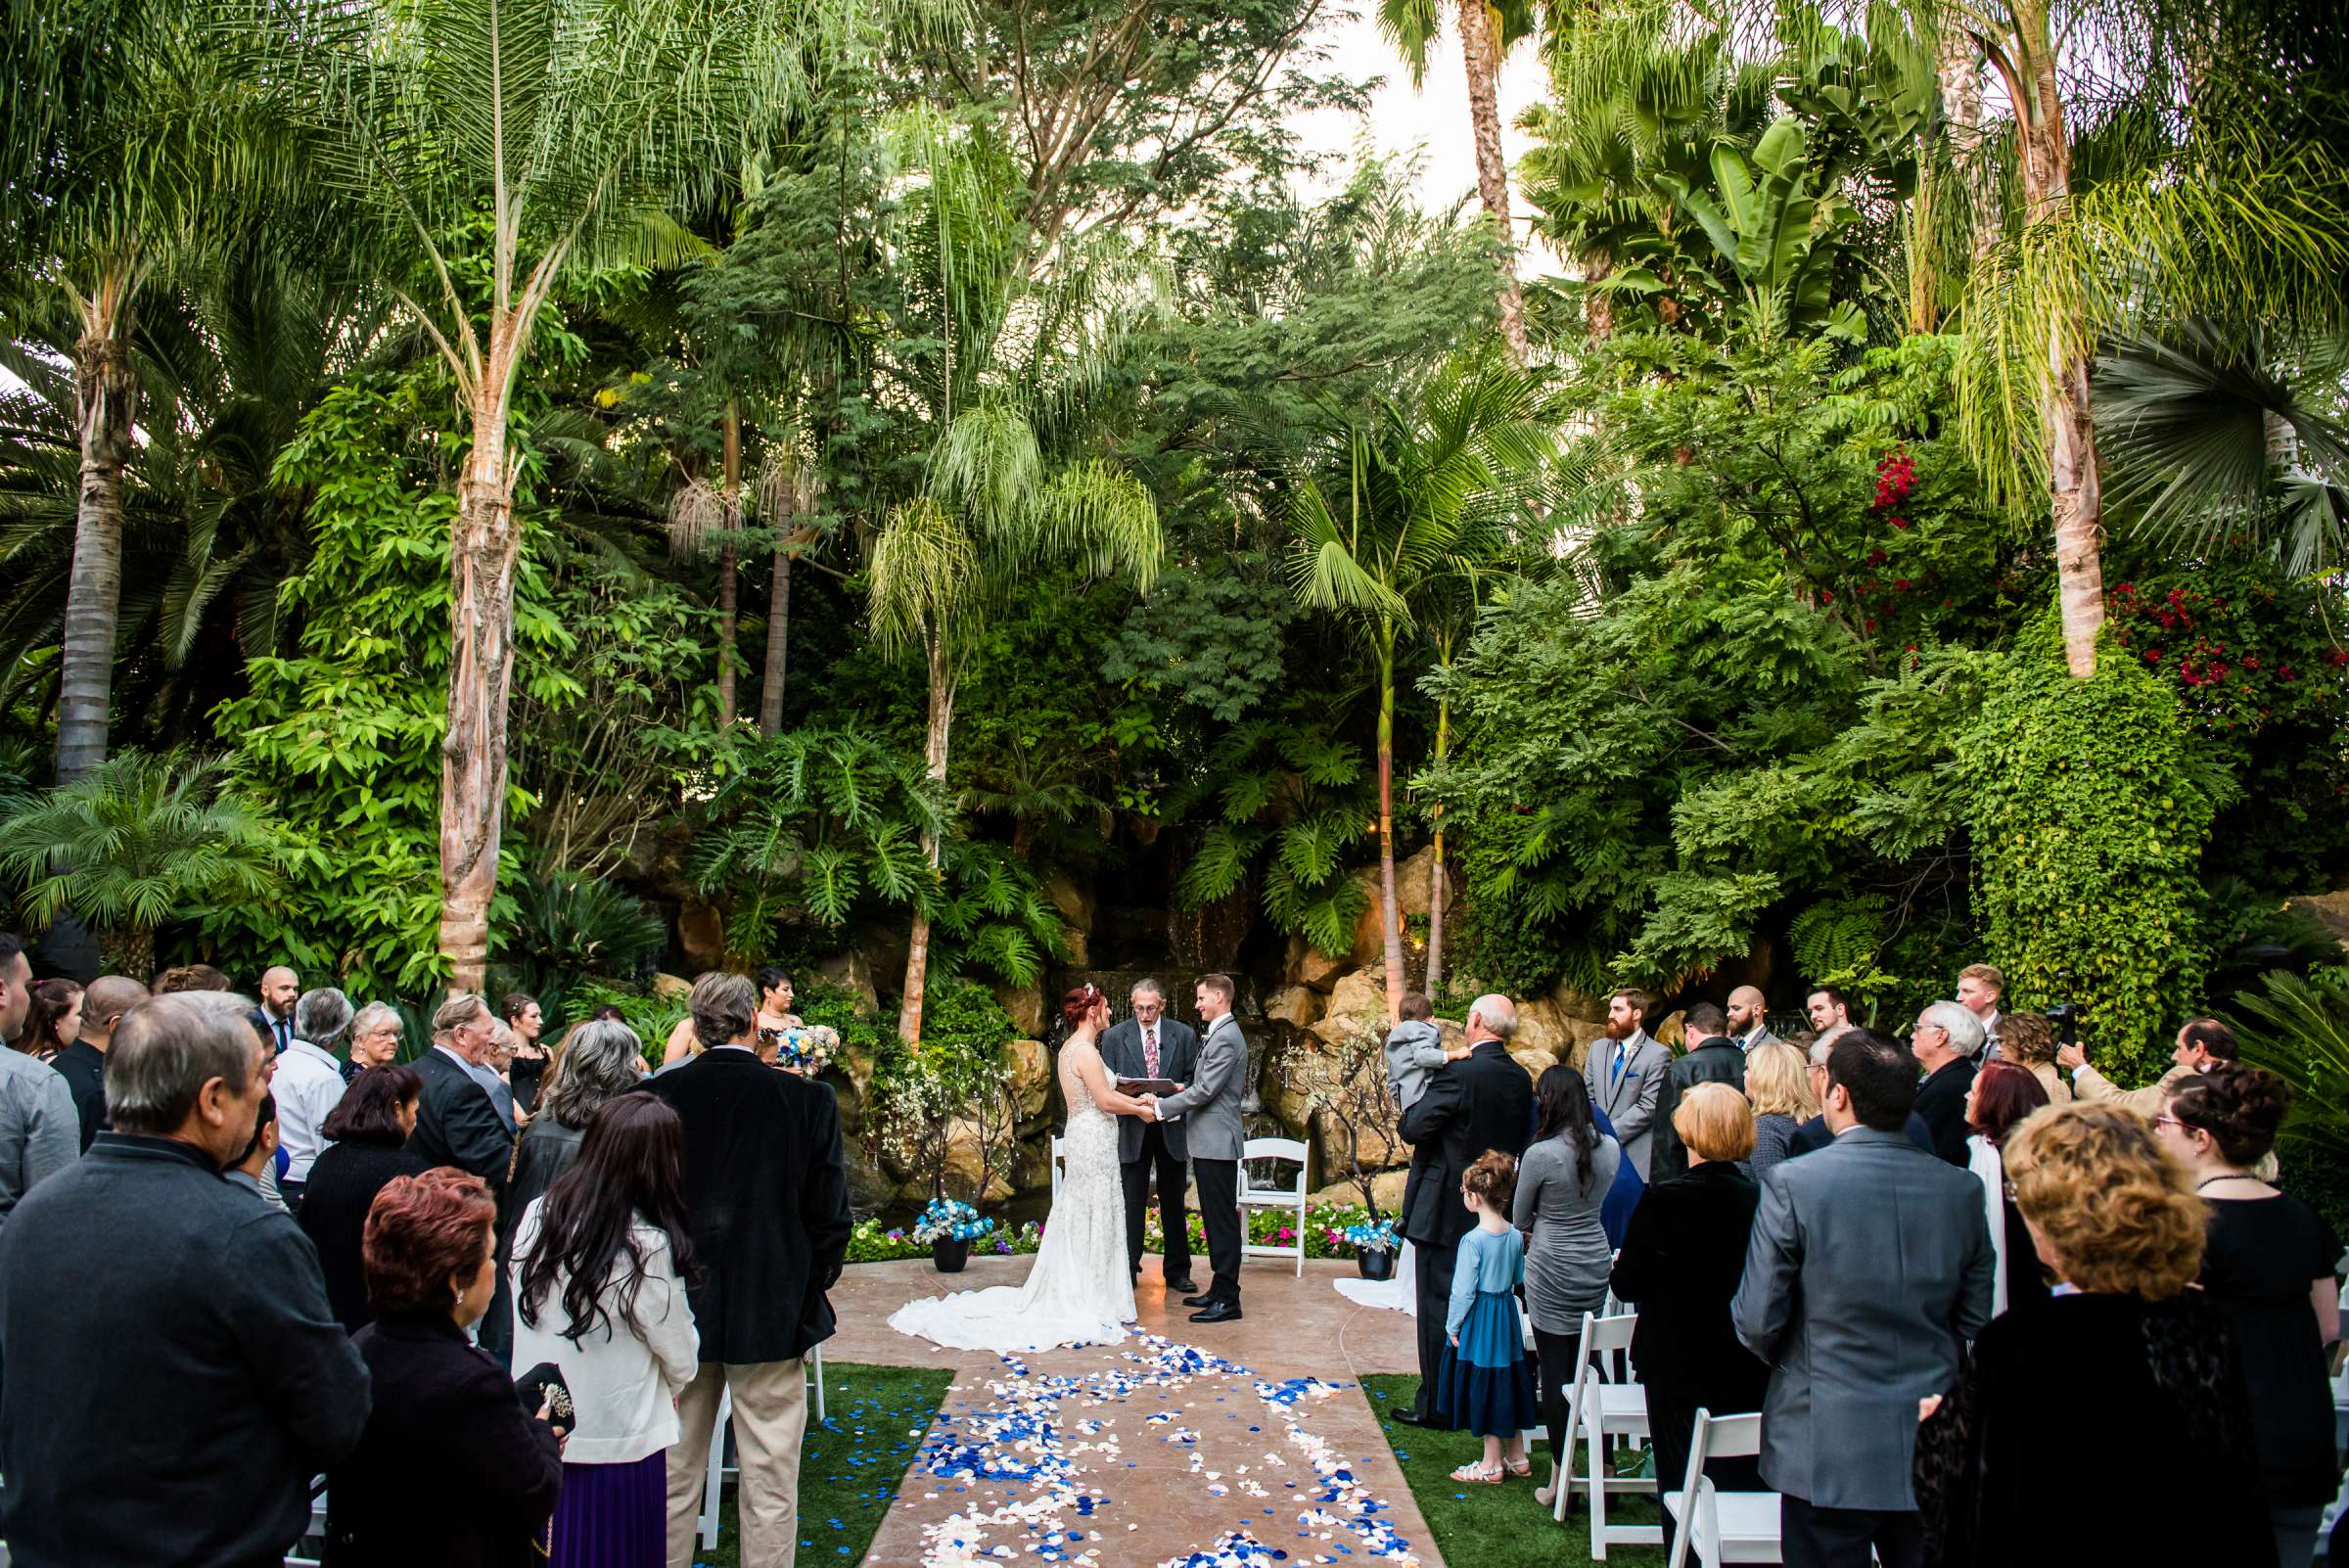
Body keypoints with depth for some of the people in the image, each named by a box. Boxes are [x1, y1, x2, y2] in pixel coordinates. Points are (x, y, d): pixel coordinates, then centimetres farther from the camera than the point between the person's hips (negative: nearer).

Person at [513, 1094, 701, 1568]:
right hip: (617, 1448, -5)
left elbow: (525, 1321, 4)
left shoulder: (535, 1217, -7)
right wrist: (673, 1386, 13)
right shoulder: (646, 1246, -21)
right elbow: (681, 1359, -9)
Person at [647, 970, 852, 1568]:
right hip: (770, 1315, -2)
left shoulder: (654, 1095, -7)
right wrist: (812, 1289, 9)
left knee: (672, 1475, 16)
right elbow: (829, 1215, -7)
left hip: (677, 1310, 2)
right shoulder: (808, 1099, -12)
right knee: (769, 1478, 9)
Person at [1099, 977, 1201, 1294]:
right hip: (1132, 1129, -1)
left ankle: (1176, 1272, 19)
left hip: (1172, 1128, 1)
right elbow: (1108, 1084, 2)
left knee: (1173, 1202, 10)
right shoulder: (1114, 1036, 1)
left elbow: (1193, 1079, 4)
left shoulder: (1184, 1035, 3)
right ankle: (1127, 1271, 8)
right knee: (1132, 1203, 1)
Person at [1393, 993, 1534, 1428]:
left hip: (1446, 1211, -7)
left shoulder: (1459, 1074, -20)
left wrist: (1415, 1106, 1)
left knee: (1439, 1306, 2)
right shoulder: (1520, 1079, 3)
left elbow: (1413, 1128, -18)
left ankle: (1435, 1405, 8)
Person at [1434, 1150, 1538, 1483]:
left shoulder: (1473, 1240, -22)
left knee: (1485, 1389, 5)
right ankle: (1517, 1457, 28)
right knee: (1507, 1384, 17)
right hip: (1507, 1318, 7)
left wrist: (1452, 1326, -7)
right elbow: (1518, 1278, 10)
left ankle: (1491, 1464, 14)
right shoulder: (1515, 1236, -1)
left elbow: (1464, 1290, -18)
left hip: (1478, 1321, -7)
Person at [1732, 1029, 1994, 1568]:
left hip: (1828, 1449, -4)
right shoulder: (1961, 1188, -2)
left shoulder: (1794, 1182, -15)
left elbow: (1756, 1320, -11)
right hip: (1934, 1445, 4)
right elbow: (1975, 1318, 6)